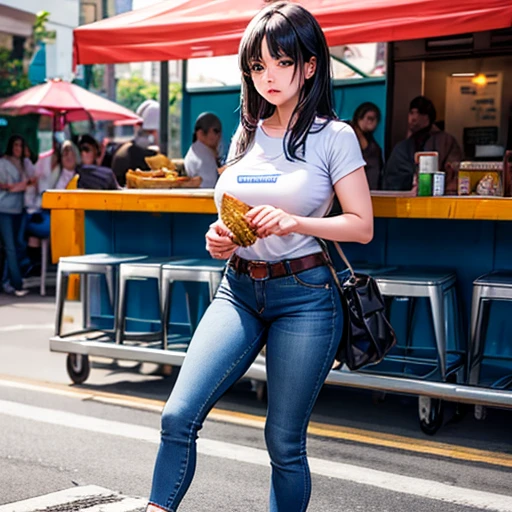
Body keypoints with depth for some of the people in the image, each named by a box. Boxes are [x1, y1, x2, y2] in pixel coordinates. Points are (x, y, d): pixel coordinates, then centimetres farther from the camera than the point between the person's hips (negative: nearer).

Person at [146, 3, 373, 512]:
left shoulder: (334, 137, -2)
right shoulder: (245, 136, 12)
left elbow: (362, 226, -4)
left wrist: (294, 222, -19)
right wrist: (219, 239, -1)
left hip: (304, 295, -4)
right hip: (239, 289, 4)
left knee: (284, 441, 5)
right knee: (179, 416, -11)